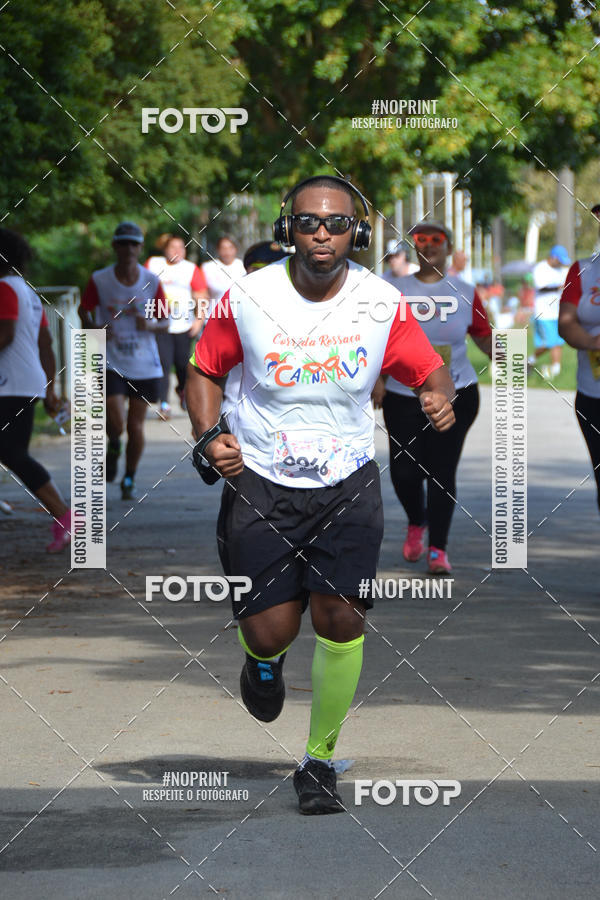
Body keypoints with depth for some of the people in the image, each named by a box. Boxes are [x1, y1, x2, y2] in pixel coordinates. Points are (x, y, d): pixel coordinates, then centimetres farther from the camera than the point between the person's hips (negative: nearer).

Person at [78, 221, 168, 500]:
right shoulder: (99, 280, -4)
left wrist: (151, 325, -16)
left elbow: (165, 322, 7)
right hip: (112, 363, -1)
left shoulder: (152, 282, 0)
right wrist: (94, 328, -12)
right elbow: (84, 311, 9)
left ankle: (130, 479, 24)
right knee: (115, 423, -16)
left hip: (145, 367, 1)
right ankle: (113, 446, 20)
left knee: (136, 428, 4)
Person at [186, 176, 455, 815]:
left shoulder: (382, 302, -6)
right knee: (270, 633, -4)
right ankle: (264, 662, 37)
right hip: (260, 482, -1)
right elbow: (205, 370, 6)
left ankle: (319, 761, 9)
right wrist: (209, 437, -11)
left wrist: (439, 399, -19)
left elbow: (431, 372, 5)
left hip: (347, 485, 1)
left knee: (341, 619, -10)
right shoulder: (248, 297, -8)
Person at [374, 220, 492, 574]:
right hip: (403, 396, 1)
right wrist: (379, 378, -5)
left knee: (442, 472, -5)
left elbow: (484, 336, 9)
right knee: (404, 472, -2)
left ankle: (438, 549, 4)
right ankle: (417, 523, 29)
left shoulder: (465, 293, 3)